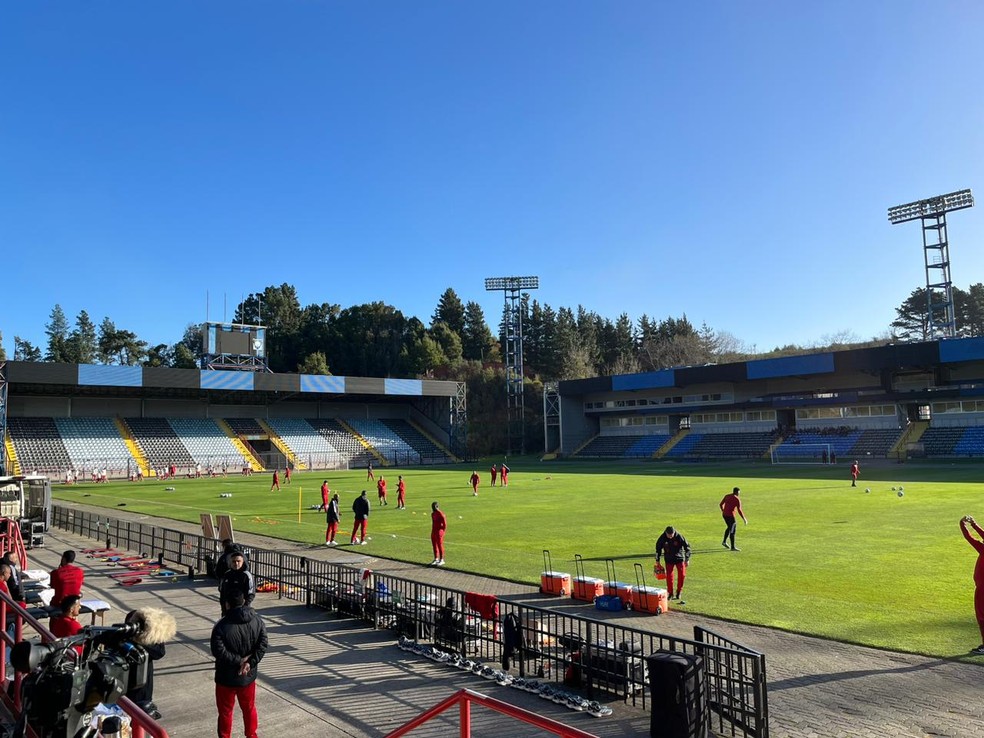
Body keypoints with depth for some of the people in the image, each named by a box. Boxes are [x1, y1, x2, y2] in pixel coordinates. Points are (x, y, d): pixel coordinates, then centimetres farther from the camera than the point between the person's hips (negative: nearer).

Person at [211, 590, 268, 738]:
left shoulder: (222, 625, -19)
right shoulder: (256, 620, -5)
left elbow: (218, 651, -26)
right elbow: (263, 644, -11)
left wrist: (238, 660, -18)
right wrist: (250, 662, -14)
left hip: (226, 677, -4)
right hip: (248, 675, 4)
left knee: (225, 711, 14)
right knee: (249, 708, 22)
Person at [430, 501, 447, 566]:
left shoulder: (441, 514, -16)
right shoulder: (433, 514, 11)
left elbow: (445, 524, -15)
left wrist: (442, 531, -9)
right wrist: (433, 530, 16)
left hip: (439, 532, -8)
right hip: (433, 532, 8)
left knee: (440, 545, -2)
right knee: (434, 545, 13)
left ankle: (441, 560, 6)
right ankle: (436, 559, 23)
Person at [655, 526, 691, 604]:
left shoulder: (679, 537, -19)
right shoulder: (662, 538, -14)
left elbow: (687, 547, -8)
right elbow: (658, 548, 2)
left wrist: (687, 559, -8)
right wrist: (657, 560, 5)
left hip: (679, 558, -1)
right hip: (669, 559, 1)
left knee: (682, 575, -6)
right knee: (669, 576, -3)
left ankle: (678, 592, 12)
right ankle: (670, 593, 11)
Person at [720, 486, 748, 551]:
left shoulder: (727, 496, 8)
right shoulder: (737, 499, -12)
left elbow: (721, 504, 15)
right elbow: (739, 510, -16)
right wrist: (744, 519, -9)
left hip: (724, 514, 8)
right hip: (730, 516, -8)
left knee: (729, 527, 26)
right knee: (732, 531, -2)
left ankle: (724, 541, 28)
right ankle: (733, 547, 1)